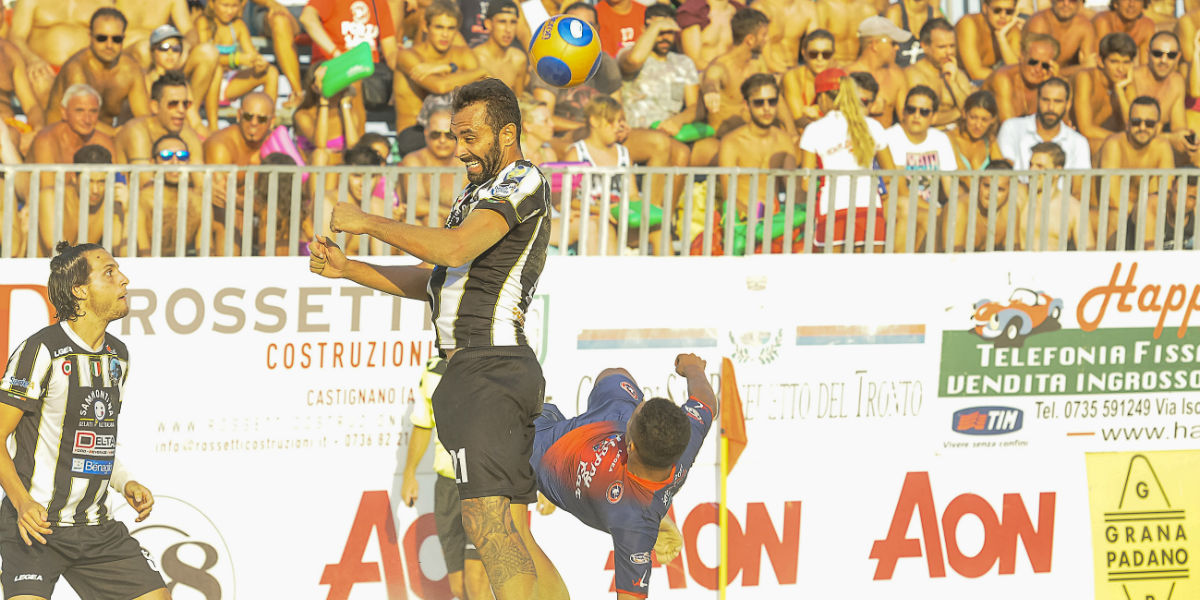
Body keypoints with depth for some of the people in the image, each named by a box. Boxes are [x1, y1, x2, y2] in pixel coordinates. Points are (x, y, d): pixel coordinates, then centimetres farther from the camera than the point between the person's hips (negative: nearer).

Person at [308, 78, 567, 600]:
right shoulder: (476, 194, 25)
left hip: (488, 370, -10)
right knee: (512, 536, 7)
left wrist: (366, 221, -11)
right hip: (480, 371, 10)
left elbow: (454, 249, -20)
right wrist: (347, 269, 15)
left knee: (487, 523, -19)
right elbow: (432, 282, 25)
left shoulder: (523, 180, -6)